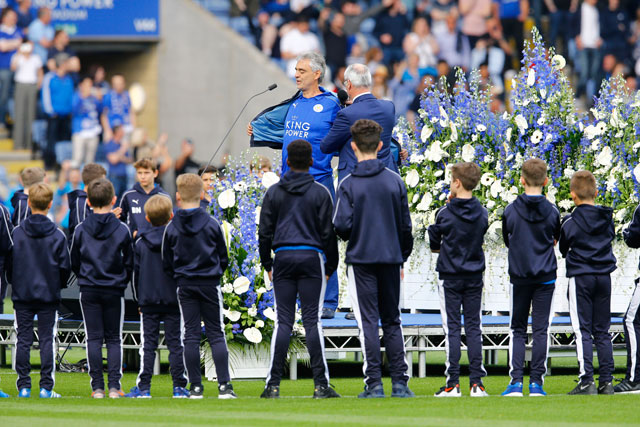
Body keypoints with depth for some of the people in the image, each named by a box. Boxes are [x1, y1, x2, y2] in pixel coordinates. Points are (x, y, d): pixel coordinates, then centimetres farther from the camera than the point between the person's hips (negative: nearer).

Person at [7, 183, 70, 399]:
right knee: (47, 339, 2)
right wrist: (59, 284, 17)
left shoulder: (16, 233, -3)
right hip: (49, 295, -1)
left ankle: (24, 386, 4)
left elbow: (8, 263, 1)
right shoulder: (57, 235, -5)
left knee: (23, 339, 5)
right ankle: (46, 387, -1)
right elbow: (65, 266, -1)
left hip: (22, 294, 1)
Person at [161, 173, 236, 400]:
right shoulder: (212, 224, -4)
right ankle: (224, 385, -3)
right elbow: (223, 258, 4)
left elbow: (166, 263, 3)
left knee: (190, 335, 4)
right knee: (216, 334, 3)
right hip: (210, 284, 0)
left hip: (184, 286, 0)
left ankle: (195, 386, 2)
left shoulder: (171, 228, -3)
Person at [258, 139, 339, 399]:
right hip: (312, 257, -2)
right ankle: (321, 383, -7)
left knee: (283, 321, 3)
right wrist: (330, 267, 8)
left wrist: (267, 265, 17)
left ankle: (273, 384, -2)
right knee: (312, 320, -3)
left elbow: (265, 232, 8)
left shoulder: (274, 193, 7)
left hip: (283, 259, 2)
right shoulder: (320, 193, 0)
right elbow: (328, 232, 0)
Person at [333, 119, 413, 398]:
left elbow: (342, 226, -12)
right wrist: (403, 257, 18)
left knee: (368, 322, -1)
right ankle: (400, 382, 7)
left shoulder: (348, 185, -8)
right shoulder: (395, 181, 3)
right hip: (391, 259, 3)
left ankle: (374, 383, -5)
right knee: (392, 321, 11)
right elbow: (405, 225, 6)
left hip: (361, 260, -3)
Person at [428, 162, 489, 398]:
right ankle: (476, 382, 1)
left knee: (451, 328, -1)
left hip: (450, 276, -3)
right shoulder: (481, 213, 0)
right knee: (474, 327, 6)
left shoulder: (446, 213, -11)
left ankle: (453, 382, -4)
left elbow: (434, 243, -2)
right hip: (475, 276, 4)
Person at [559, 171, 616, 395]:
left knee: (583, 331, -4)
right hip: (604, 276, 4)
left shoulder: (570, 221, -9)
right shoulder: (607, 217, 3)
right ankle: (606, 381, 6)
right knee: (602, 331, 9)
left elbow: (562, 249, 2)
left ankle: (587, 382, -11)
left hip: (580, 277, -4)